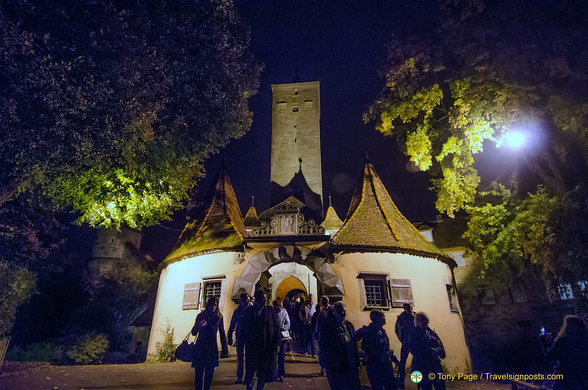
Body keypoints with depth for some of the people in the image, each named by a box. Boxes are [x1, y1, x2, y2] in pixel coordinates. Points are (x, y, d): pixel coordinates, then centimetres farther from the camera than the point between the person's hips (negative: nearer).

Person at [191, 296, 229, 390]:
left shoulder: (219, 317, 5)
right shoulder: (201, 316, 2)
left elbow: (222, 334, 8)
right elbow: (194, 332, 0)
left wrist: (225, 350, 5)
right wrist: (200, 325, -21)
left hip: (212, 348, 1)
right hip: (200, 347, -1)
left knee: (209, 373, 3)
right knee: (199, 373, -3)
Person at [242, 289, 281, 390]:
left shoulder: (270, 310, 2)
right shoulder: (248, 311, 1)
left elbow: (277, 327, 2)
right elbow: (244, 328, 2)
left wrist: (276, 343, -4)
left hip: (267, 347, 1)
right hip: (252, 347, -1)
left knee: (263, 373, 13)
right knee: (250, 371, 4)